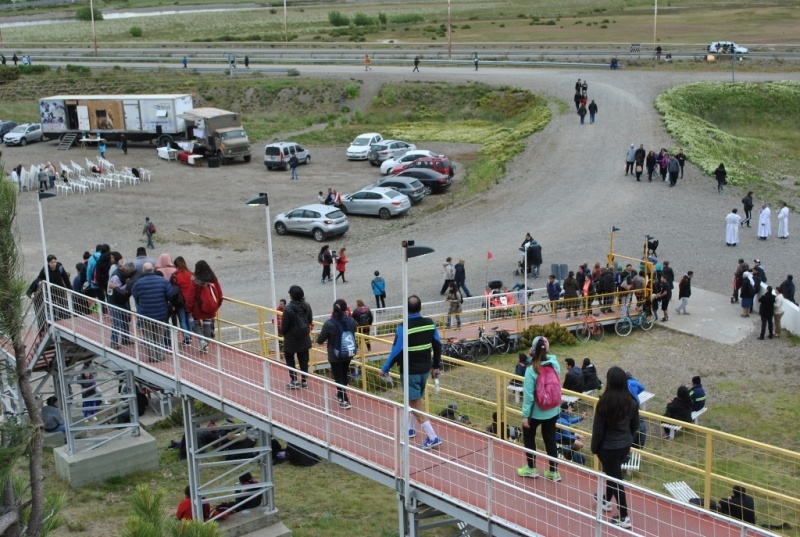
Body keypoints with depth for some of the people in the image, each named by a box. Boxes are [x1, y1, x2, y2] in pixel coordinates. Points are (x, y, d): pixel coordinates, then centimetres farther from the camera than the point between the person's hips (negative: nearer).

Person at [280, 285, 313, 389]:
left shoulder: (288, 309, -23)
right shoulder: (307, 306, -7)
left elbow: (284, 325, -15)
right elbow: (310, 321, 3)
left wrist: (283, 332, 6)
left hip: (291, 339, -5)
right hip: (304, 338, 5)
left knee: (289, 358, 14)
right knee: (303, 359, 13)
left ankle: (294, 381, 12)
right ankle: (304, 380, 18)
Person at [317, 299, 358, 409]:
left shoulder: (329, 324, -22)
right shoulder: (351, 321, -9)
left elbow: (320, 340, -11)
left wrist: (318, 339, 12)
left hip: (335, 356, -5)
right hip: (349, 354, 5)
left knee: (339, 378, 7)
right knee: (344, 374, 24)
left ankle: (345, 401, 7)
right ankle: (341, 395, 43)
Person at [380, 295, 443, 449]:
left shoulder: (404, 327, -21)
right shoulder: (430, 323, -3)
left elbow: (396, 350, -18)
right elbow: (437, 345, 4)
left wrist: (385, 368, -6)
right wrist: (436, 366, 15)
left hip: (410, 371, -6)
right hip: (425, 370, 6)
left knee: (416, 405, 1)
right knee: (415, 400, 25)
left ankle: (432, 437, -4)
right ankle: (409, 429, 40)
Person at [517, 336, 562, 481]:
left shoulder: (531, 370, -23)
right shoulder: (555, 364, -10)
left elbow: (528, 395, -20)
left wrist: (525, 415, -11)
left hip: (535, 412, -4)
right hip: (552, 411, 4)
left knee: (528, 437, 19)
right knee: (550, 439, 16)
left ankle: (531, 468, 29)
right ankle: (553, 471, 23)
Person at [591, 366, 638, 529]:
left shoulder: (605, 402, -23)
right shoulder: (632, 401, -7)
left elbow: (598, 429, -15)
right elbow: (635, 426, 6)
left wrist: (594, 448, -1)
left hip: (609, 447, -6)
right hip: (625, 445, 6)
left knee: (615, 478, 4)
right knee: (613, 472, 27)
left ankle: (624, 517, 7)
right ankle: (606, 499, 49)